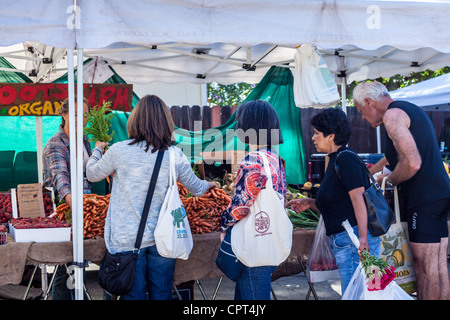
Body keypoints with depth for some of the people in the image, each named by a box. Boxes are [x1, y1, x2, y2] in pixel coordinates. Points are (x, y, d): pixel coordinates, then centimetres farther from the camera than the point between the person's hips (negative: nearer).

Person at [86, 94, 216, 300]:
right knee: (162, 295, 14)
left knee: (133, 295, 10)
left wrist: (98, 150, 29)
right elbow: (197, 189, 11)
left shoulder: (119, 151, -10)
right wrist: (208, 185, 35)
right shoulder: (175, 155, -5)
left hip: (129, 240, -2)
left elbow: (92, 175, 9)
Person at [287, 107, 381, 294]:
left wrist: (363, 237, -25)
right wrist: (310, 204, 14)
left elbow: (358, 199, -19)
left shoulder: (346, 159, -10)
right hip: (343, 242, 11)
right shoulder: (335, 161, 21)